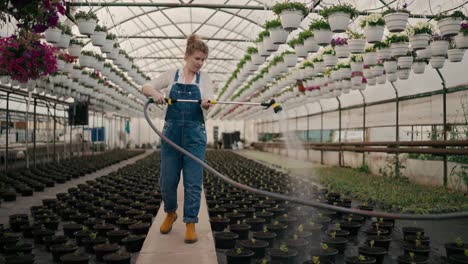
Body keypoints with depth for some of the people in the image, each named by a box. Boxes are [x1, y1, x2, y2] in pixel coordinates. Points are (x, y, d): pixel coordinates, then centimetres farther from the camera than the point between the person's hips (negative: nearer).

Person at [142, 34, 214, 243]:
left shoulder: (204, 78, 5)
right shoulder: (171, 75, 6)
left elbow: (208, 104, -8)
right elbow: (146, 88, 7)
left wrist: (206, 103, -33)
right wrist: (155, 93, -17)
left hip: (195, 134, -1)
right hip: (171, 132, 1)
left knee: (193, 181, -2)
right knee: (167, 180, 5)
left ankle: (190, 223, 9)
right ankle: (170, 213, 32)